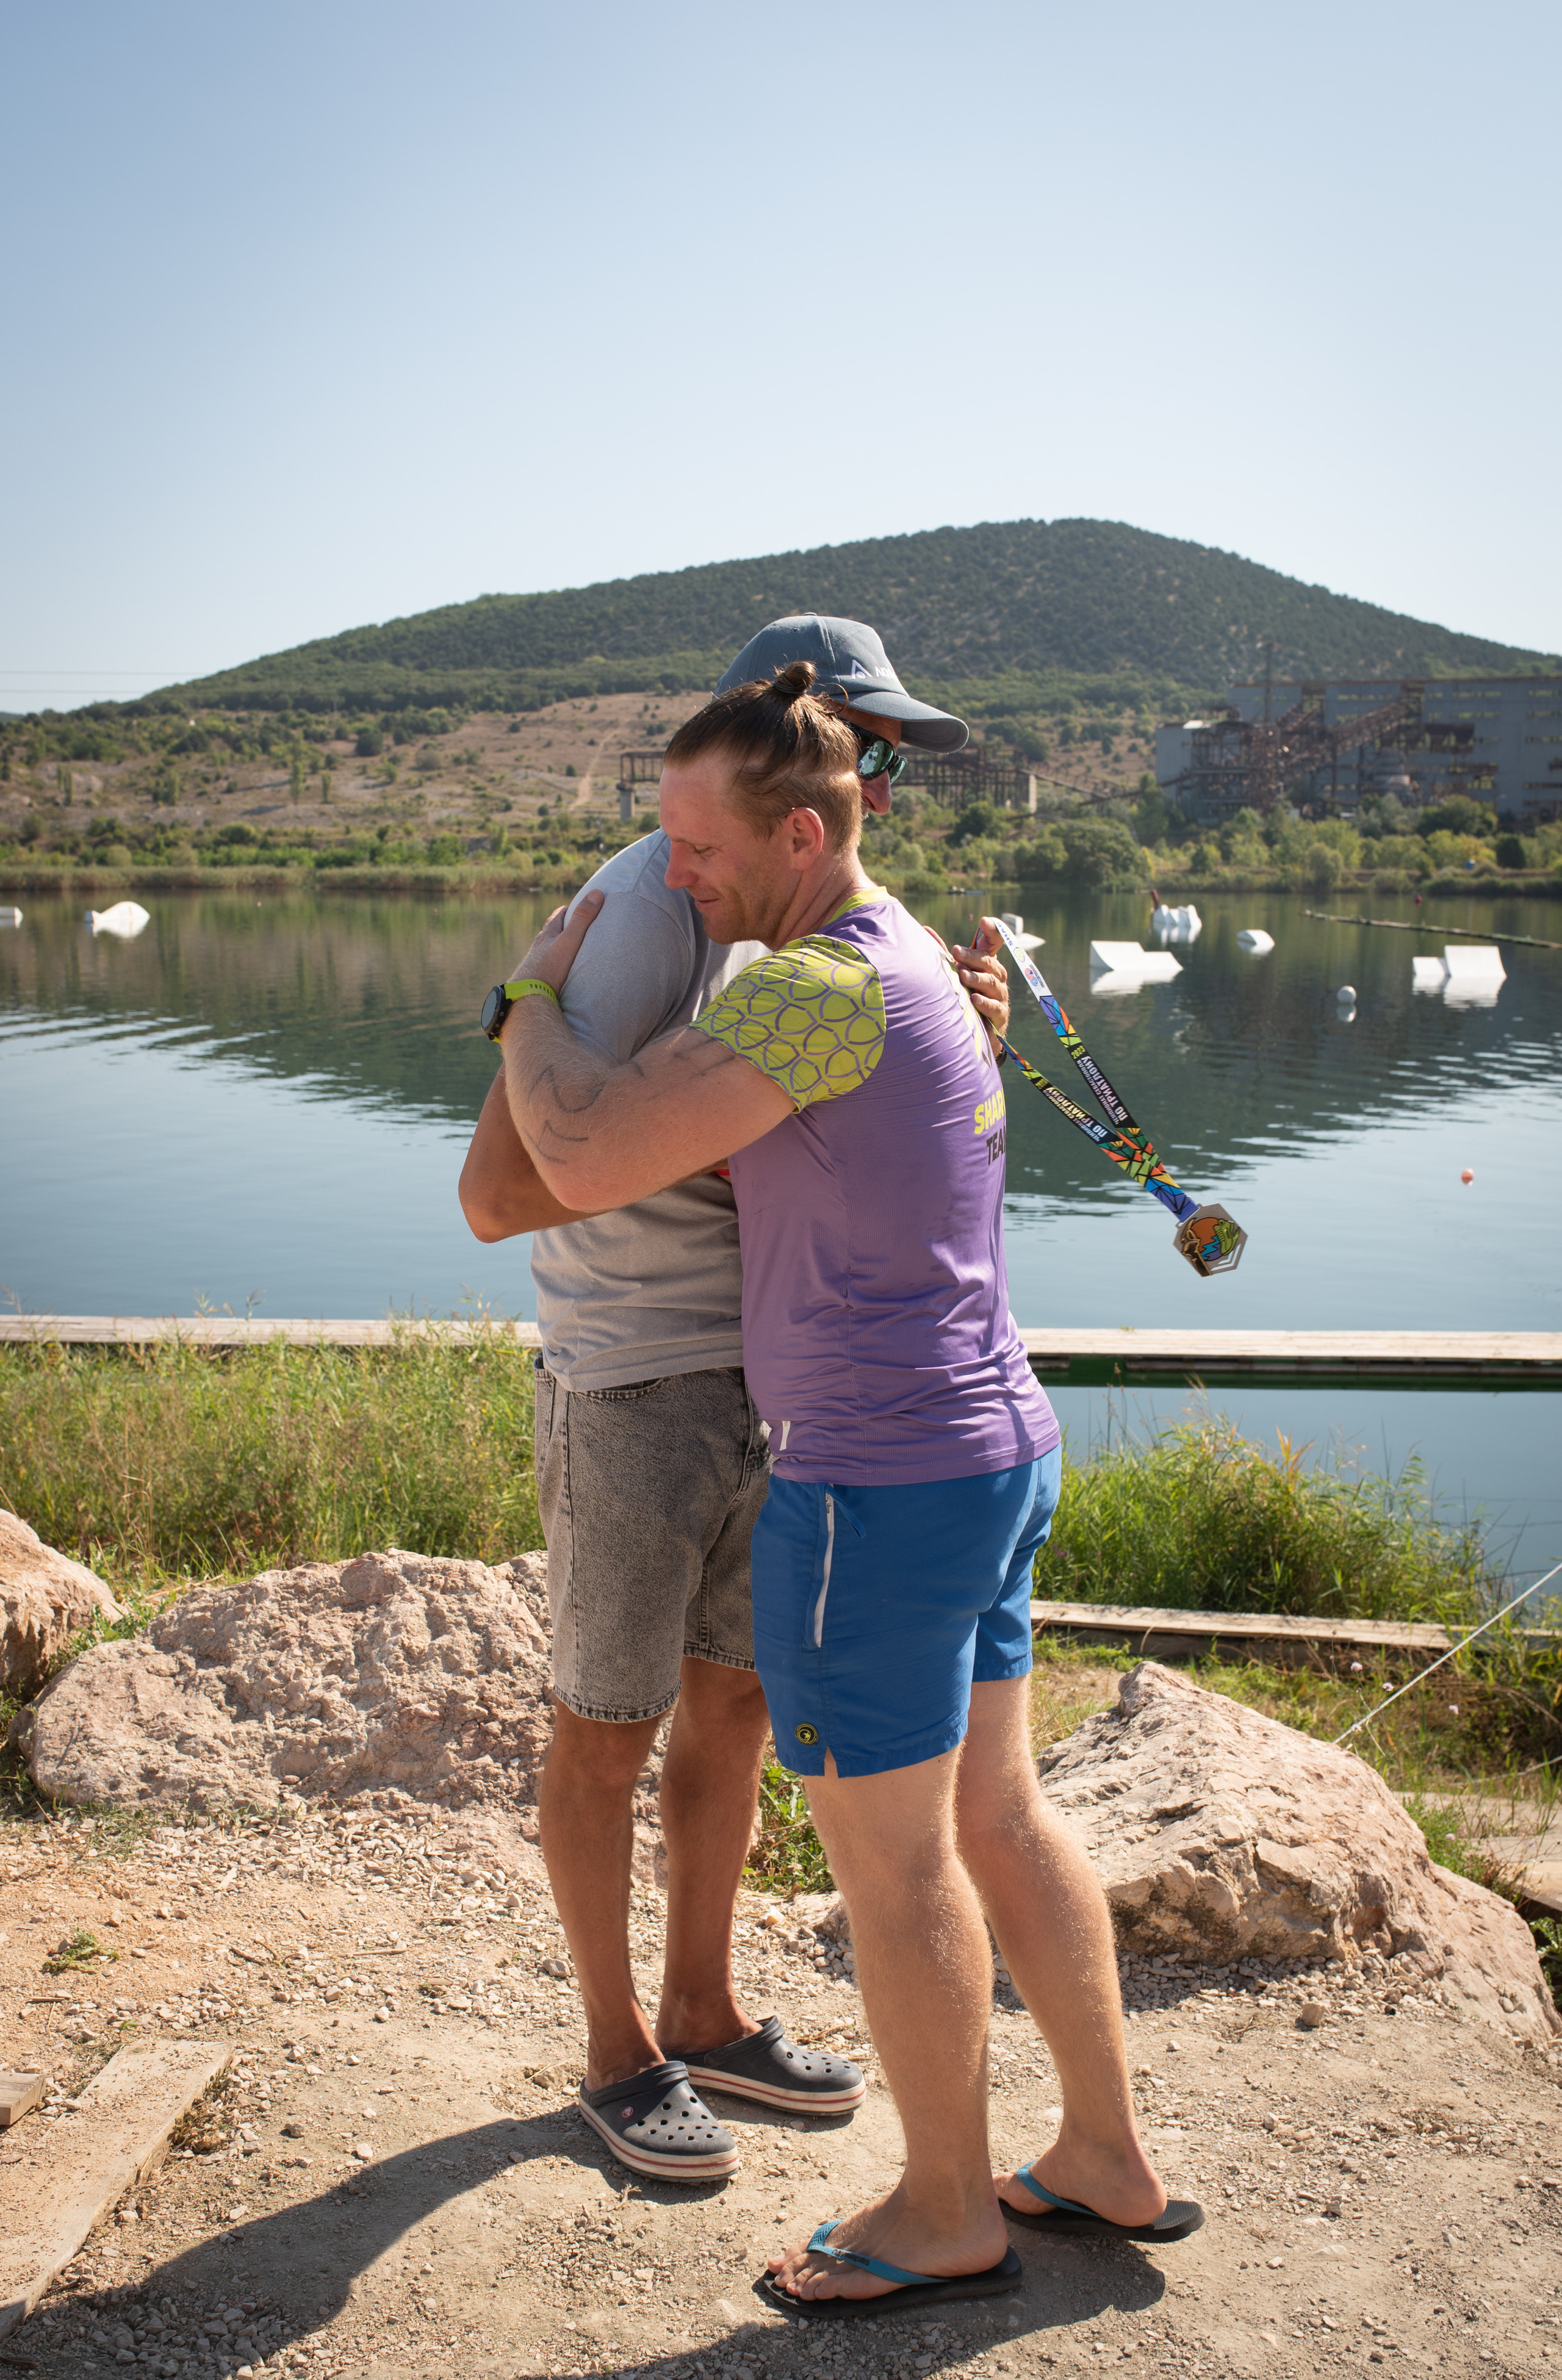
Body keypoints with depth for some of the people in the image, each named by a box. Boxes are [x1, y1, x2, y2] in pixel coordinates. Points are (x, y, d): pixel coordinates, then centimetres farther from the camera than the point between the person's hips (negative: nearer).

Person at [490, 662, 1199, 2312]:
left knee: (889, 1856, 7)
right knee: (992, 1813, 19)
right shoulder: (905, 956, 12)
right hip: (996, 1451, 10)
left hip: (880, 1483, -10)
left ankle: (946, 2213, 26)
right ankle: (1106, 2158, 32)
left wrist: (536, 996, -6)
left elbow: (586, 1161, -24)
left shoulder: (822, 984, -20)